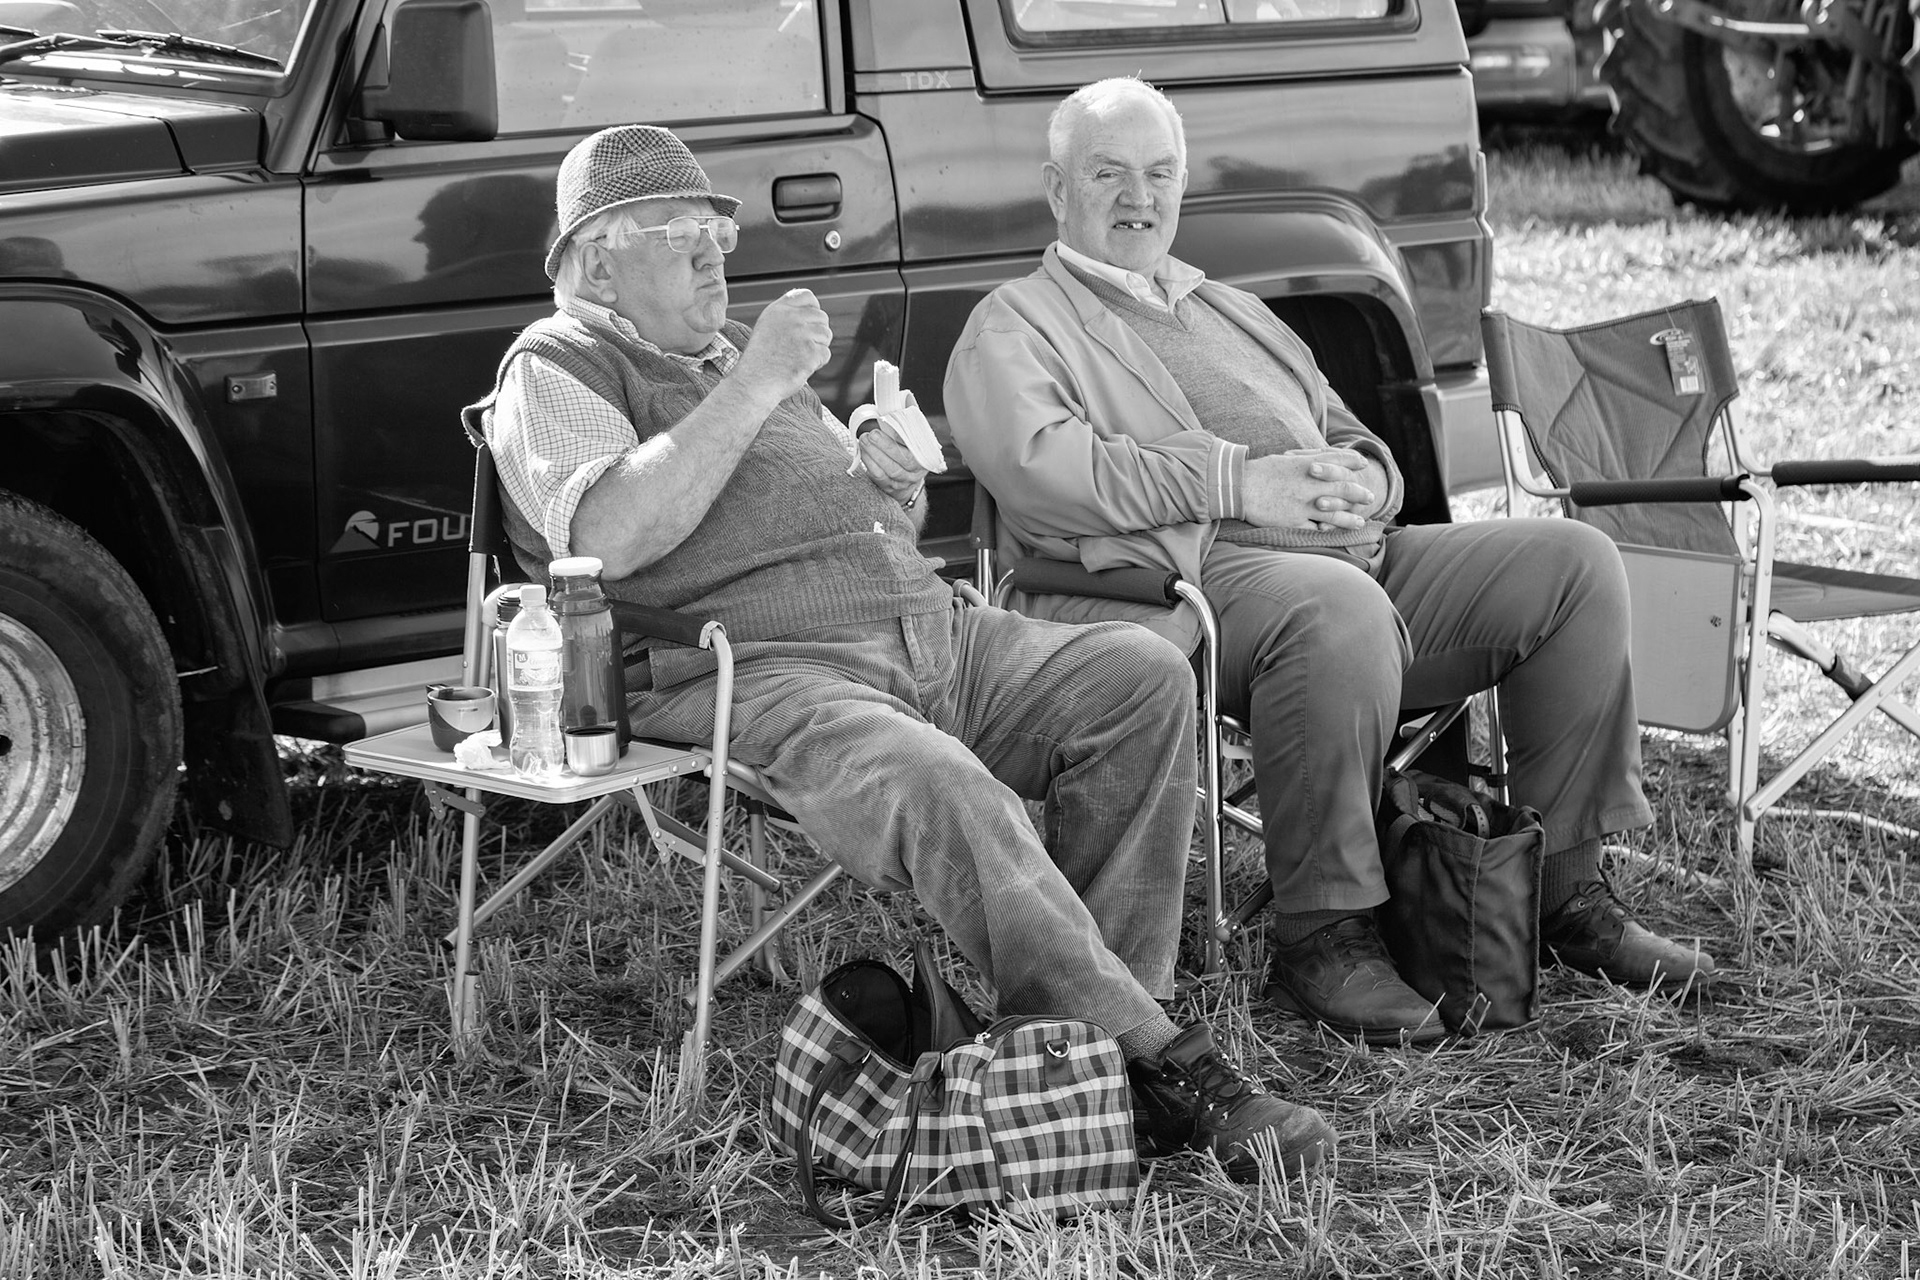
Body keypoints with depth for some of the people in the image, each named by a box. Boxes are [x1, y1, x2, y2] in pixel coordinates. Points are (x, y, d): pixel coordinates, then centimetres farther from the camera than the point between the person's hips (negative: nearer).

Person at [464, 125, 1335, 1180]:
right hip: (755, 670, -8)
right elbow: (608, 537, -15)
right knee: (936, 784, -37)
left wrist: (894, 490, 11)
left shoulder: (731, 352, 31)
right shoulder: (558, 368, 6)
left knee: (1142, 676, -15)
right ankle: (1153, 1063, -37)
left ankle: (1091, 1006, -20)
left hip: (929, 634, 8)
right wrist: (754, 389, -12)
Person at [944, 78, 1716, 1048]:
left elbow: (1350, 438, 32)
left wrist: (1362, 478, 4)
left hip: (1345, 555, 8)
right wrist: (1239, 483, -17)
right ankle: (1323, 939, -30)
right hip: (1180, 578, -7)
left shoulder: (1233, 312, 33)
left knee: (1574, 563, -7)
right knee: (1336, 608, -40)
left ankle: (1564, 889, -2)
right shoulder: (1013, 327, 9)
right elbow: (1038, 468, -12)